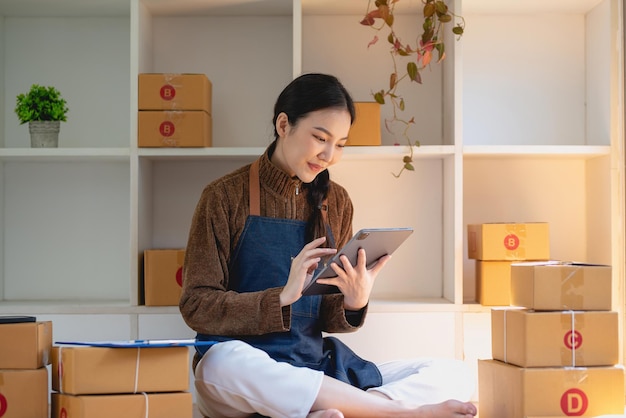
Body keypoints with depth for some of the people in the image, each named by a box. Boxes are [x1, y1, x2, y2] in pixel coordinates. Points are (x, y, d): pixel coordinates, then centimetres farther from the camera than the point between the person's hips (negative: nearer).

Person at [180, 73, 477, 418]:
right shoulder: (225, 197, -3)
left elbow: (329, 320, 12)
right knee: (226, 360, -41)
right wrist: (282, 296, -21)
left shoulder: (336, 203, 10)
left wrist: (354, 304, -11)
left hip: (315, 368, 5)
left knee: (454, 375, -11)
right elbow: (196, 306, -8)